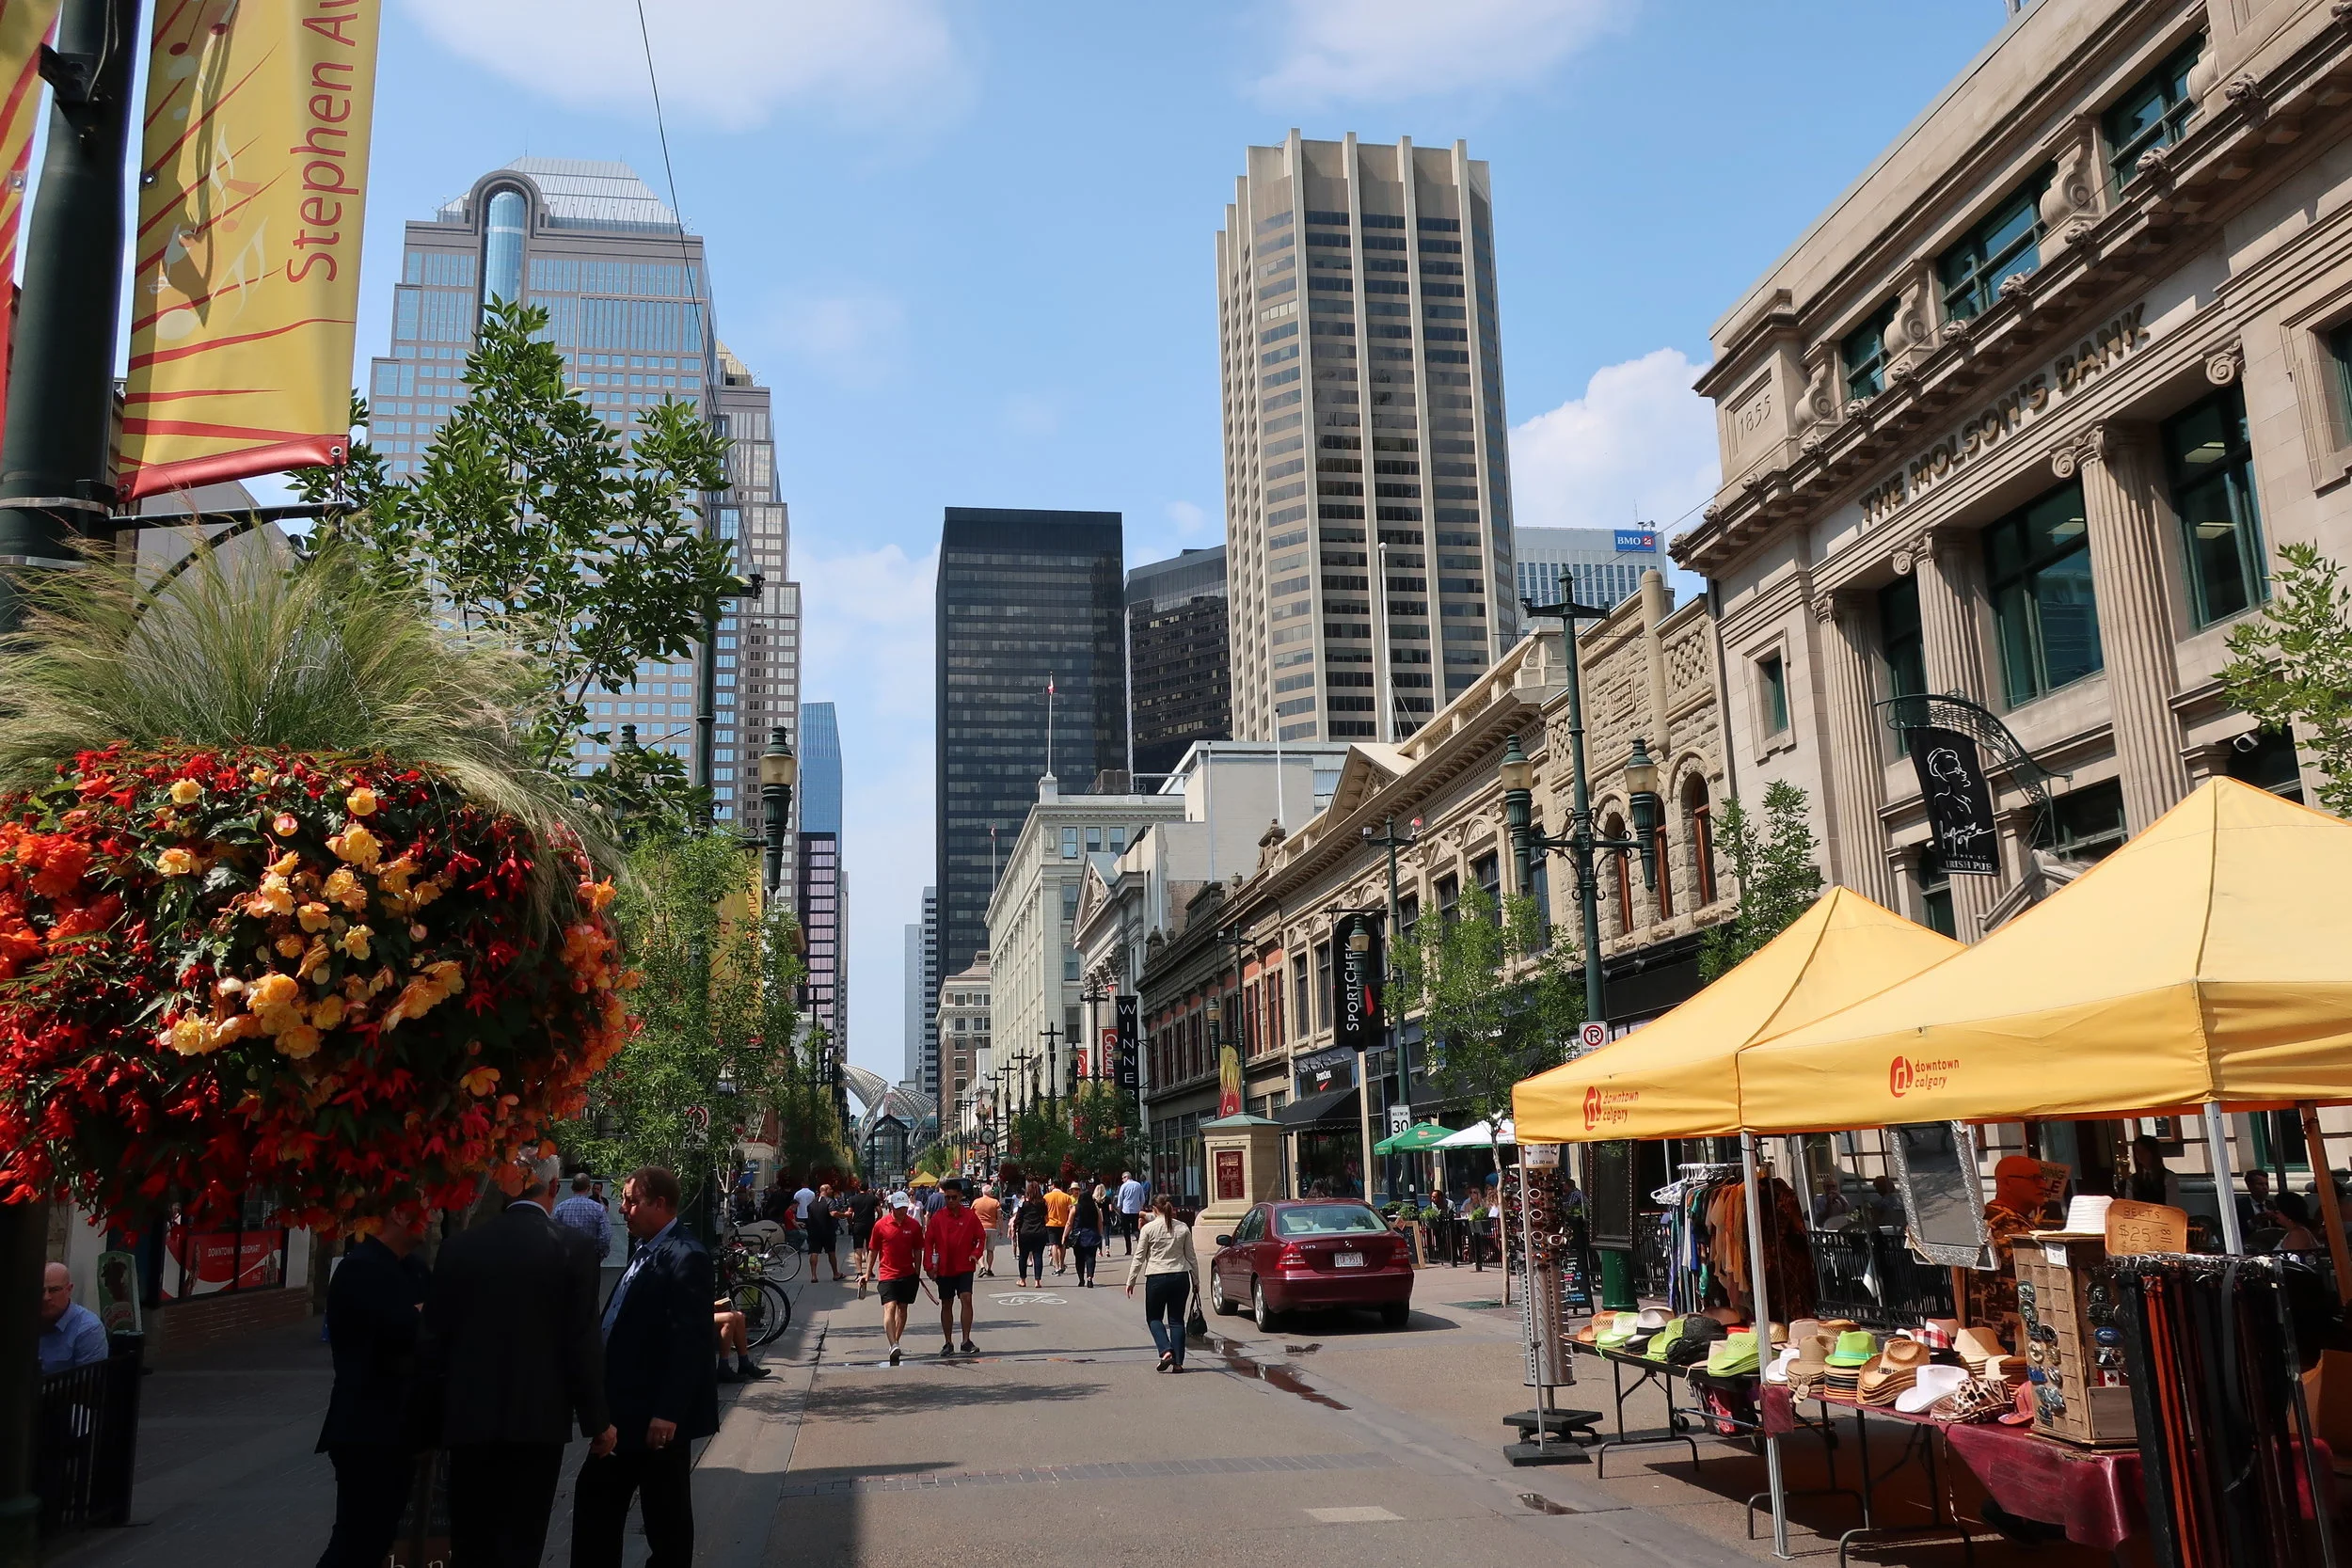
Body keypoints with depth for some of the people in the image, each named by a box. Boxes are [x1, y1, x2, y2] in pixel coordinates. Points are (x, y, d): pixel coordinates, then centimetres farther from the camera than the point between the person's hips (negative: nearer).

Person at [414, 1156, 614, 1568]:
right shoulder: (571, 1248, -8)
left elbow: (433, 1339, 3)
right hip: (538, 1418, -2)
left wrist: (430, 1420, 14)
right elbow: (582, 1343, -8)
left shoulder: (459, 1245, 0)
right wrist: (598, 1421, 1)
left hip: (468, 1418, 3)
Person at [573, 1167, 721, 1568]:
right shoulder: (645, 1250, 11)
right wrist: (606, 1402, 16)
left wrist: (668, 1412, -26)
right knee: (595, 1501, 16)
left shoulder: (685, 1256, -19)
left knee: (666, 1518, 4)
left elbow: (690, 1341, -24)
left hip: (659, 1415, -10)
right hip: (626, 1409, 10)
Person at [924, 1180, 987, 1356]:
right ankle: (948, 1343, 20)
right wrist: (929, 1265, -4)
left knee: (966, 1299, -15)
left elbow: (981, 1237, 6)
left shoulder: (970, 1216, -2)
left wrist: (975, 1254, -10)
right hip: (944, 1268, 1)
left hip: (965, 1267, -1)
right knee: (946, 1305, 9)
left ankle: (966, 1341, -9)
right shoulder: (938, 1217, -1)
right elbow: (928, 1241, 2)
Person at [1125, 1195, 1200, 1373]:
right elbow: (1191, 1256, 8)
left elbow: (1139, 1257, -2)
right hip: (1180, 1278, 3)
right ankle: (1178, 1362, 4)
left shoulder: (1149, 1228, -5)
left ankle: (1166, 1350, -9)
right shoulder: (1183, 1228, 4)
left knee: (1154, 1318, 12)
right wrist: (1196, 1280, 17)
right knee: (1176, 1319, 10)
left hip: (1156, 1278, -3)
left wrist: (1131, 1281, 5)